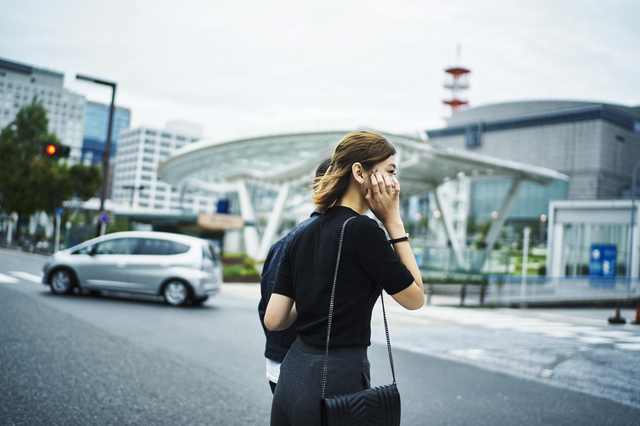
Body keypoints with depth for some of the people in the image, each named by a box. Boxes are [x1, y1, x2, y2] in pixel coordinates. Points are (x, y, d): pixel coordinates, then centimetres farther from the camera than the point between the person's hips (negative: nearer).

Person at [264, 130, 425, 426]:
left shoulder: (302, 236, 5)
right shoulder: (362, 229, -16)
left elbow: (273, 320, 2)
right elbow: (414, 298, -6)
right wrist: (393, 222, -5)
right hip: (337, 383, -7)